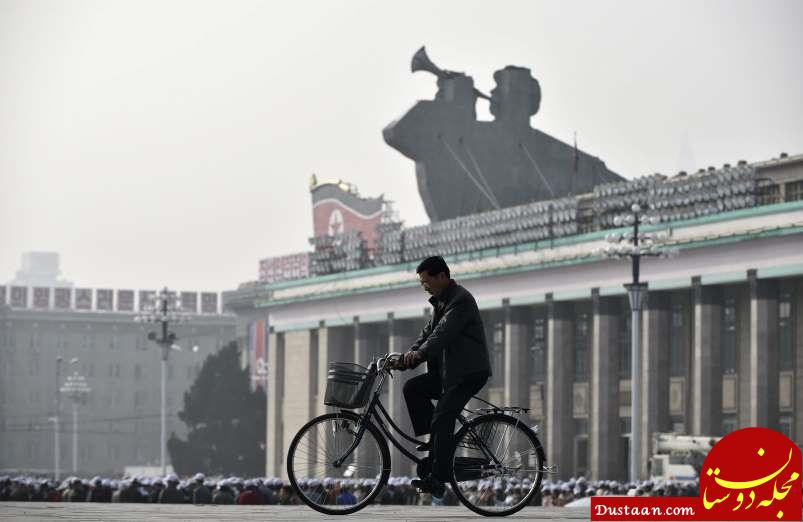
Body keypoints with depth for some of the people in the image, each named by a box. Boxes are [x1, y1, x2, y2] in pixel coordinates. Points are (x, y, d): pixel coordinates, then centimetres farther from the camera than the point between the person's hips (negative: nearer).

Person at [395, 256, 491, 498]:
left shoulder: (461, 300, -14)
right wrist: (408, 357, -4)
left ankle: (438, 479, -19)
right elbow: (429, 332, 12)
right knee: (412, 388, -3)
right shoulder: (440, 301, 17)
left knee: (442, 419, -18)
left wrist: (420, 353, -41)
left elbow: (444, 331, -28)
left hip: (469, 371, -10)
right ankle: (434, 441, 2)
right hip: (448, 371, 10)